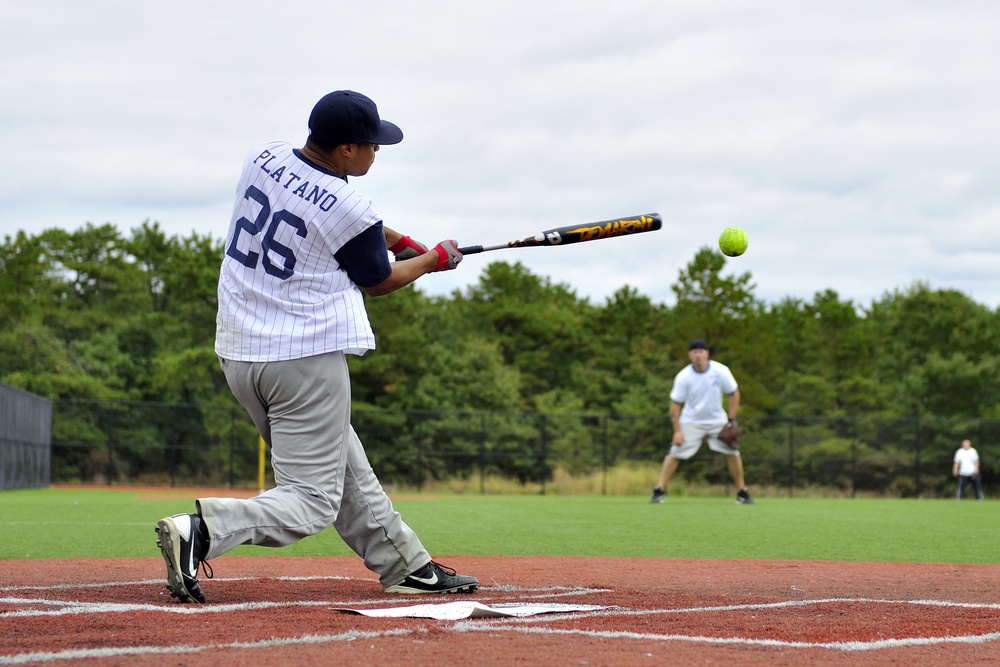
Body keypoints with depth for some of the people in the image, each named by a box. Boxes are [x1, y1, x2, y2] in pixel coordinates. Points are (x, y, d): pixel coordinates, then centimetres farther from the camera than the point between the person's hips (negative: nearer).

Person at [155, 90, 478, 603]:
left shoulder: (262, 159, 2)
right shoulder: (350, 213, -16)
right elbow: (377, 281, 3)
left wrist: (398, 242, 21)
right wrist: (435, 260, 21)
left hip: (237, 353, 9)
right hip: (306, 358, -9)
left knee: (346, 471, 21)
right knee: (312, 501, -5)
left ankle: (406, 566, 28)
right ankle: (204, 529, -25)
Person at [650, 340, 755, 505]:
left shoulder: (721, 371, -14)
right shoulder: (683, 377, -16)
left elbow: (734, 394, -2)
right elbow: (675, 404, -9)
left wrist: (731, 421, -8)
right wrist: (677, 430, -15)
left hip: (717, 420, 1)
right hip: (691, 421, -1)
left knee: (732, 452, -8)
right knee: (675, 453, -11)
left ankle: (742, 493, 4)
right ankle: (659, 491, -3)